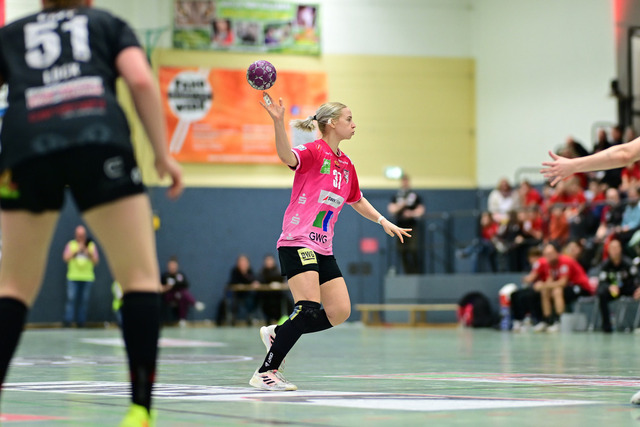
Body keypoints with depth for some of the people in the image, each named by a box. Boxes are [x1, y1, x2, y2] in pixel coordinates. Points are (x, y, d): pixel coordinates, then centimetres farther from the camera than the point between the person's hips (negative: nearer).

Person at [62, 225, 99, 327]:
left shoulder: (91, 245, 11)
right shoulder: (71, 244, 9)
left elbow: (95, 261, 5)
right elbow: (66, 258, -2)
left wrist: (89, 252, -12)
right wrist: (77, 250, -11)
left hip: (87, 277, 1)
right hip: (73, 277, -1)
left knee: (84, 301, -2)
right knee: (71, 298, -11)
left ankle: (81, 322, 1)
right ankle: (68, 322, -13)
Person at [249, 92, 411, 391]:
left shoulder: (346, 165, 15)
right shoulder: (314, 152, -8)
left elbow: (356, 200, 33)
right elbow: (287, 156, -31)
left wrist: (383, 221, 26)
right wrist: (278, 121, -46)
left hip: (323, 249, 8)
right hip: (297, 242, -8)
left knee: (340, 312, 0)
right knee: (309, 307, -21)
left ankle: (276, 334, 16)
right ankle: (265, 372, -15)